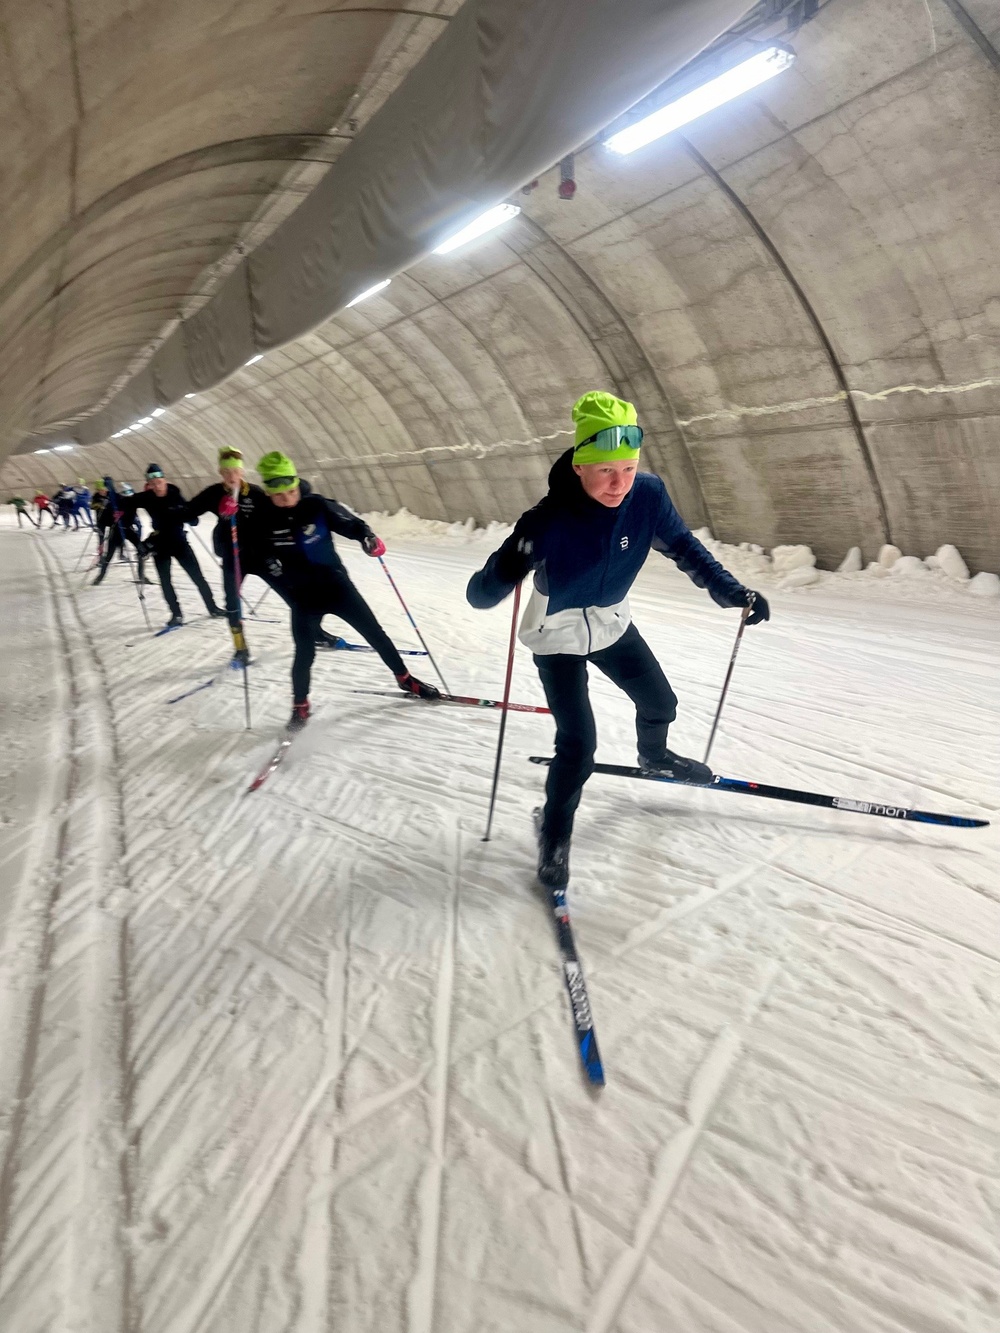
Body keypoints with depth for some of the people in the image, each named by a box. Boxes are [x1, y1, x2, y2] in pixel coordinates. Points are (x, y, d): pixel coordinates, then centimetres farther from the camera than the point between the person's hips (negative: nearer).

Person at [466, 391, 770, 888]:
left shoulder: (647, 496, -22)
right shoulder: (549, 521, -34)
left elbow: (683, 546, -5)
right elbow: (480, 595, -34)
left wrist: (731, 591, -17)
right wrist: (507, 570, -56)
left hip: (612, 624, 5)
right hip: (557, 635, -5)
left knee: (659, 703, 21)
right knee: (578, 745, -12)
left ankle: (653, 756, 56)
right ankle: (555, 832, 14)